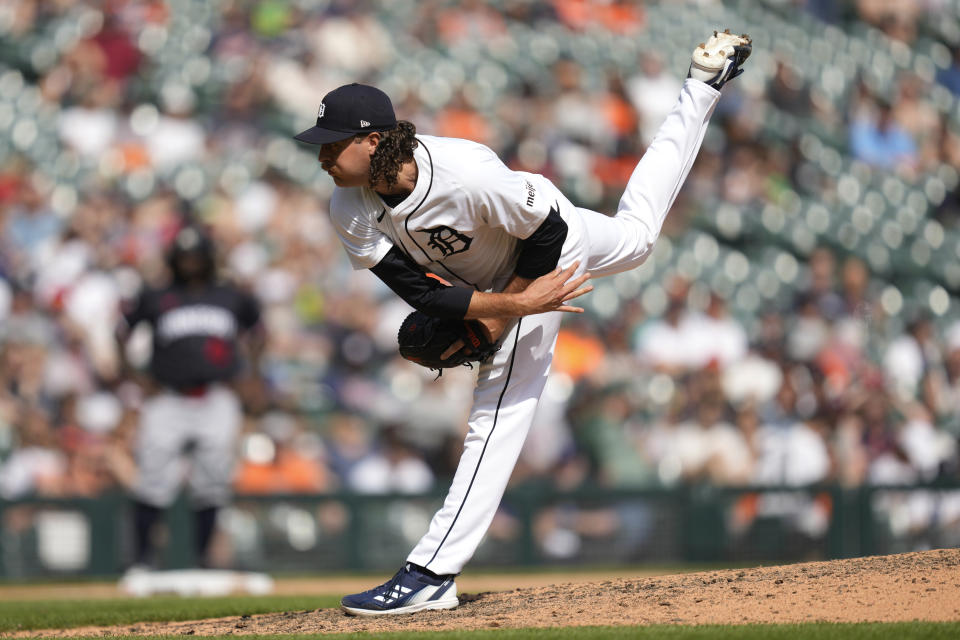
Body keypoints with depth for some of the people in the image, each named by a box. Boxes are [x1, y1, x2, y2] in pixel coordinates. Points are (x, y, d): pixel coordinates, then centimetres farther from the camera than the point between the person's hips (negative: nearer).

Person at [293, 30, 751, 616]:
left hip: (551, 244, -7)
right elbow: (417, 288, -24)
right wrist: (518, 305, -31)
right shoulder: (350, 210, -26)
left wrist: (498, 315, -24)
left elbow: (546, 231, -28)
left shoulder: (465, 175, -44)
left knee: (499, 411, -11)